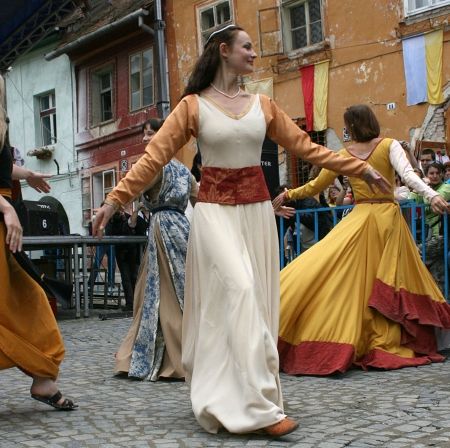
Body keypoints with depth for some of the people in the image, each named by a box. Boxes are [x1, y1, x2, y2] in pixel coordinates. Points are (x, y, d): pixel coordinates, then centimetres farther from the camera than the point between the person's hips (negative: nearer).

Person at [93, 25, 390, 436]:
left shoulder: (263, 105, 10)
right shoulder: (193, 106, -1)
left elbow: (306, 147, 13)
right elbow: (154, 157, -4)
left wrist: (360, 168, 12)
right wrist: (115, 199, -12)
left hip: (257, 210, 5)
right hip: (216, 211, -5)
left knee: (256, 298, 3)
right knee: (239, 292, -19)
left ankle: (228, 398, 15)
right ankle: (260, 406, -19)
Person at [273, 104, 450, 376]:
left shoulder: (344, 155, 4)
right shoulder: (389, 146, 0)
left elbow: (315, 186, 11)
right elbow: (408, 174, -17)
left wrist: (288, 195, 25)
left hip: (360, 220, 0)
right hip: (388, 218, 0)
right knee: (389, 282, 4)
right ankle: (388, 344, 6)